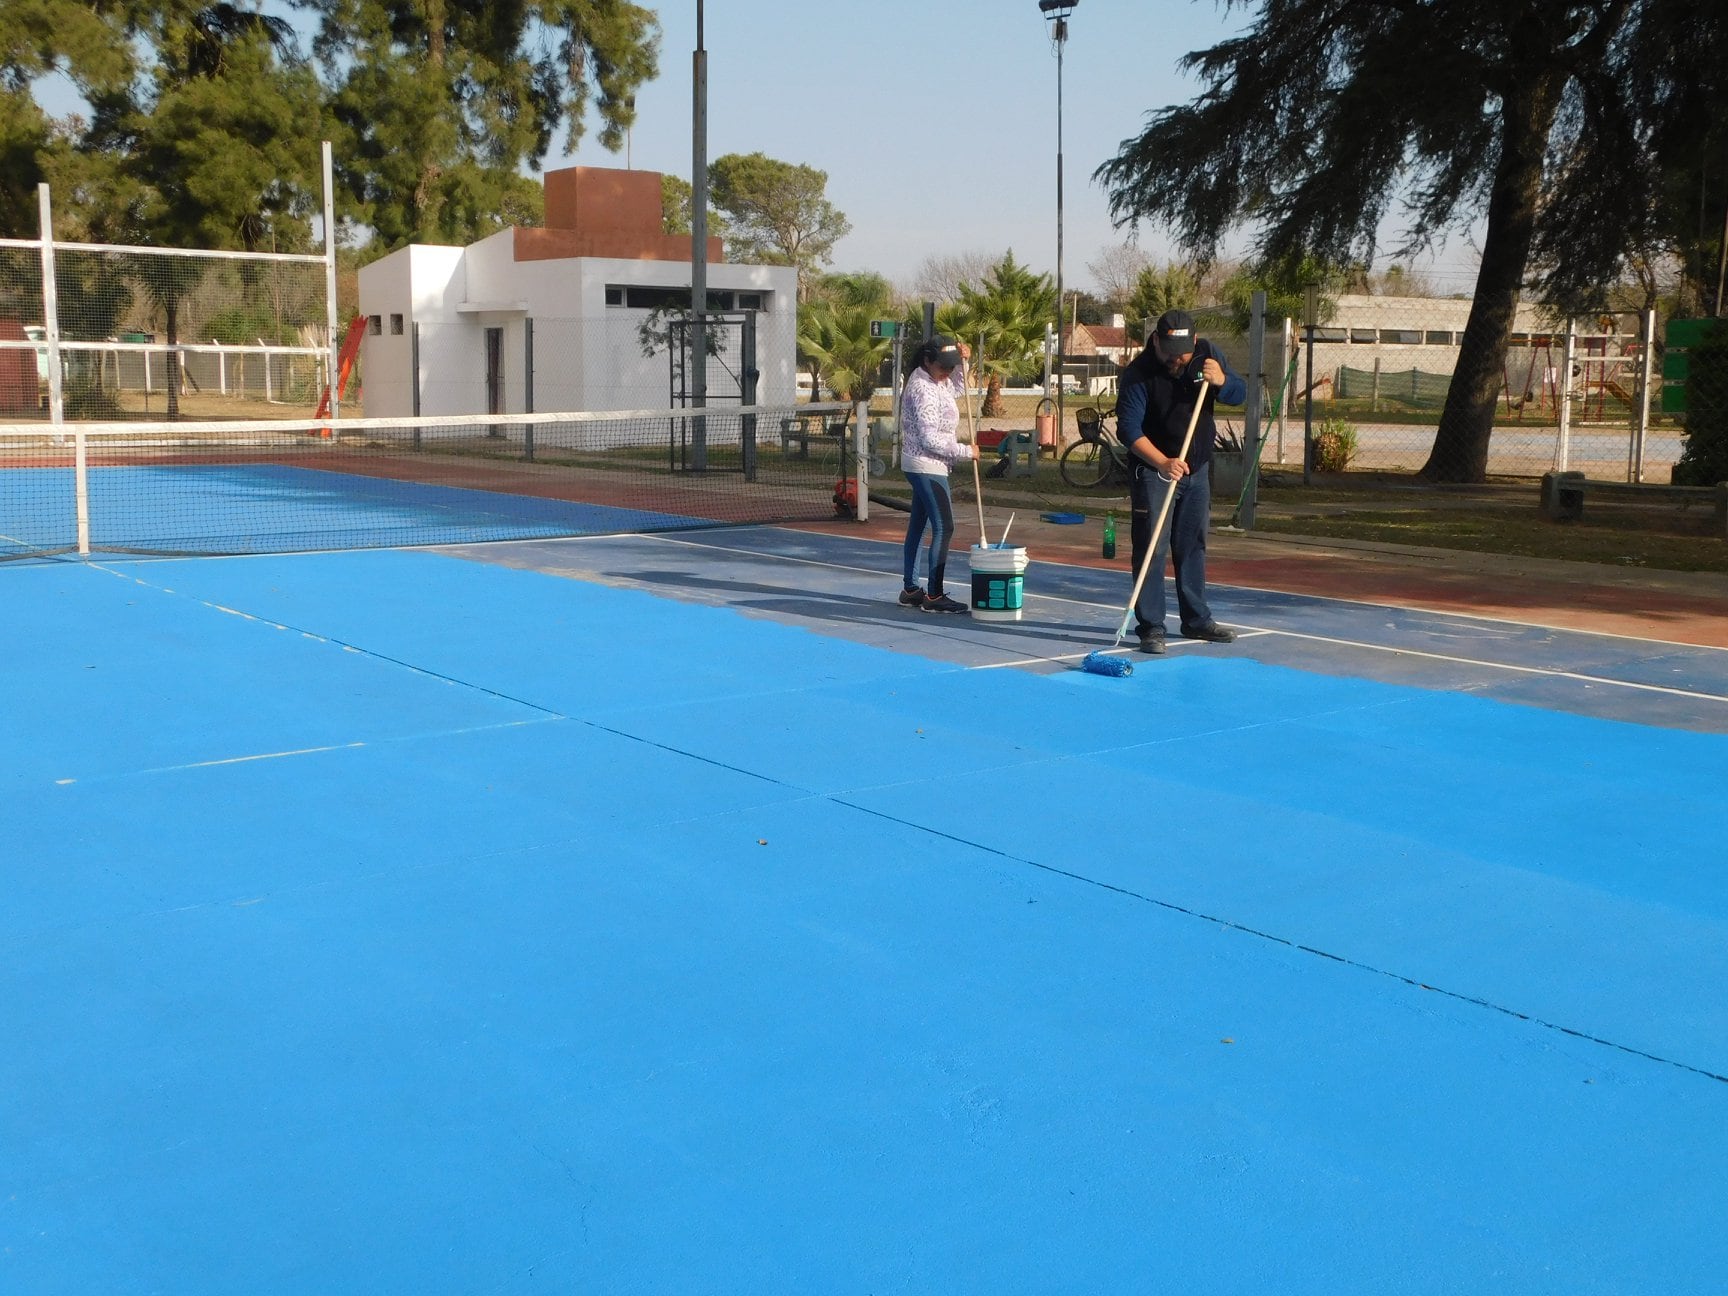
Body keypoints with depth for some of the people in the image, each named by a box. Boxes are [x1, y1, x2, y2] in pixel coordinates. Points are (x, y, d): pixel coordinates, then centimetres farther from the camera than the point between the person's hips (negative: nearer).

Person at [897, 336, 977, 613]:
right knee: (943, 528, -10)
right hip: (927, 466, -10)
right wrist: (965, 451, -14)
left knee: (918, 525, 14)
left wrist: (963, 361, 12)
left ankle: (910, 589, 22)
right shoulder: (923, 390, -21)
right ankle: (933, 595, -9)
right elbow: (931, 439, -24)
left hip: (922, 466, 10)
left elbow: (956, 389, 30)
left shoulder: (933, 380, 9)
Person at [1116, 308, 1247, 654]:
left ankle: (1196, 619, 24)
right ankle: (1151, 627, -5)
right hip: (1154, 469, -5)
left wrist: (1220, 381, -22)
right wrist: (1163, 462, -37)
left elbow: (1240, 395, 2)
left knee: (1193, 545, 13)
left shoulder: (1208, 354, -4)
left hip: (1198, 468, 5)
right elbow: (1129, 429, -23)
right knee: (1151, 547, -9)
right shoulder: (1138, 373, -19)